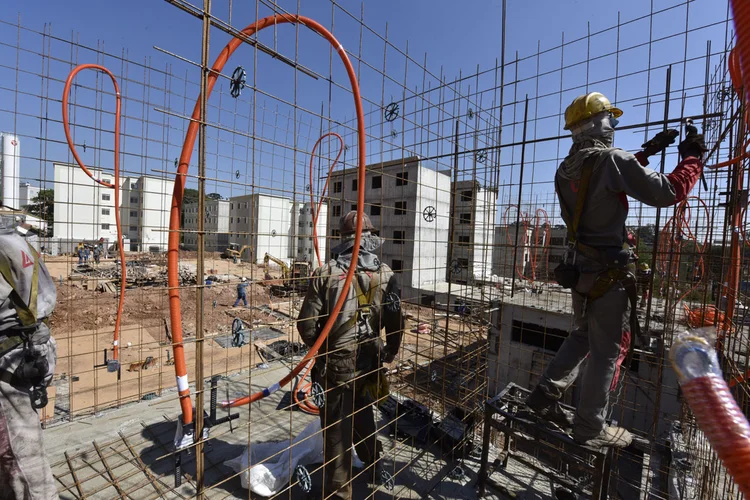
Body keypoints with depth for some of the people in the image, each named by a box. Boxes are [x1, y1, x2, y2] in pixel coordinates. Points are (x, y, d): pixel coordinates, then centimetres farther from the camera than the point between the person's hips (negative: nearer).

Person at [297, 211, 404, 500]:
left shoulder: (325, 273, -15)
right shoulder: (386, 274, -7)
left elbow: (307, 324, -12)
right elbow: (396, 322, -2)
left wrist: (318, 348, 9)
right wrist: (390, 354, 16)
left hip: (337, 364, -3)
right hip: (371, 362, 4)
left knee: (337, 428, 15)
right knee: (362, 414, 29)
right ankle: (374, 464, 51)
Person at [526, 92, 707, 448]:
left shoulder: (565, 169, 9)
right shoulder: (610, 159, -14)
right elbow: (668, 192, -11)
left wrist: (647, 151, 25)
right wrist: (693, 157, 5)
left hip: (579, 268, 7)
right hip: (607, 272, -7)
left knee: (582, 336, 22)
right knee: (607, 350, 6)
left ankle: (546, 394, 25)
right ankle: (591, 428, 20)